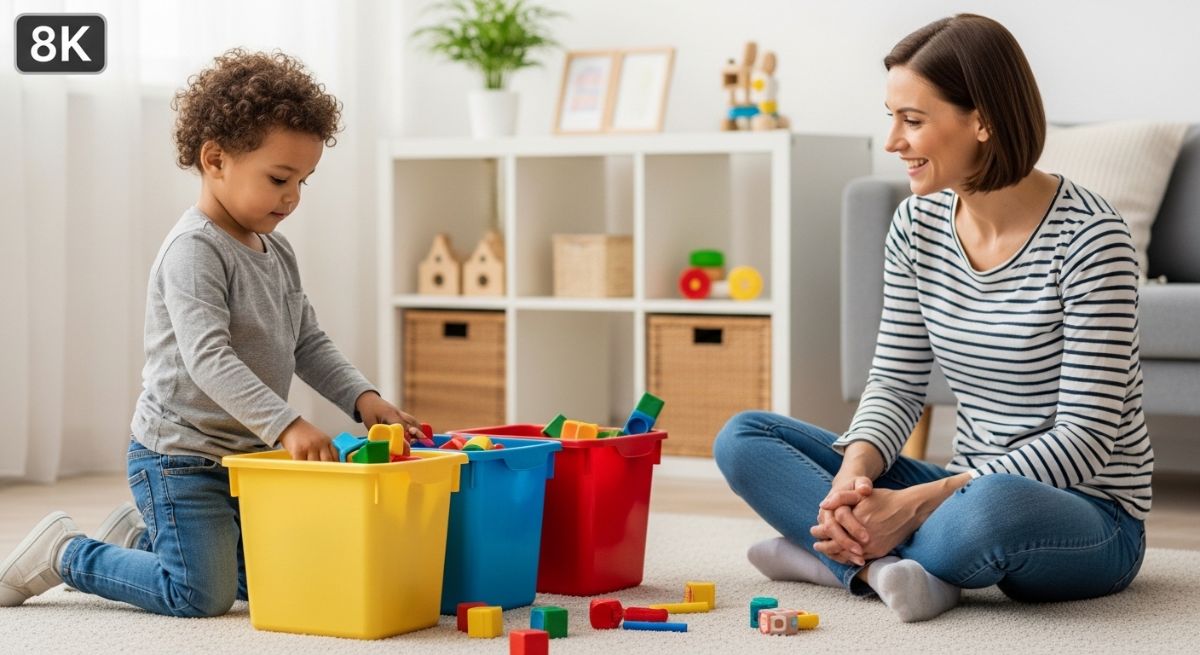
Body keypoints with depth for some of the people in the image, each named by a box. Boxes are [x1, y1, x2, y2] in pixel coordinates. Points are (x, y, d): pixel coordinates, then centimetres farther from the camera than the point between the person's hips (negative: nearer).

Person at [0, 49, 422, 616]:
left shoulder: (277, 253, 8)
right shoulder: (193, 250, -20)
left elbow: (308, 344, 13)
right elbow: (207, 359, -31)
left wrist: (362, 397, -4)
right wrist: (285, 425, -39)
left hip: (249, 453, 9)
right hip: (180, 456, -9)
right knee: (202, 596, -9)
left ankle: (141, 537, 30)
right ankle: (63, 553, 10)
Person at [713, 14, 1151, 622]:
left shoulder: (1089, 236, -18)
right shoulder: (917, 224, 1)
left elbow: (1083, 439, -20)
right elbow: (895, 383, 4)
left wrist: (922, 500, -26)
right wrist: (854, 476, -18)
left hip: (1090, 517, -6)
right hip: (968, 490, 7)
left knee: (994, 506, -42)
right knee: (743, 436, -3)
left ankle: (837, 554, -15)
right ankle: (884, 563, -24)